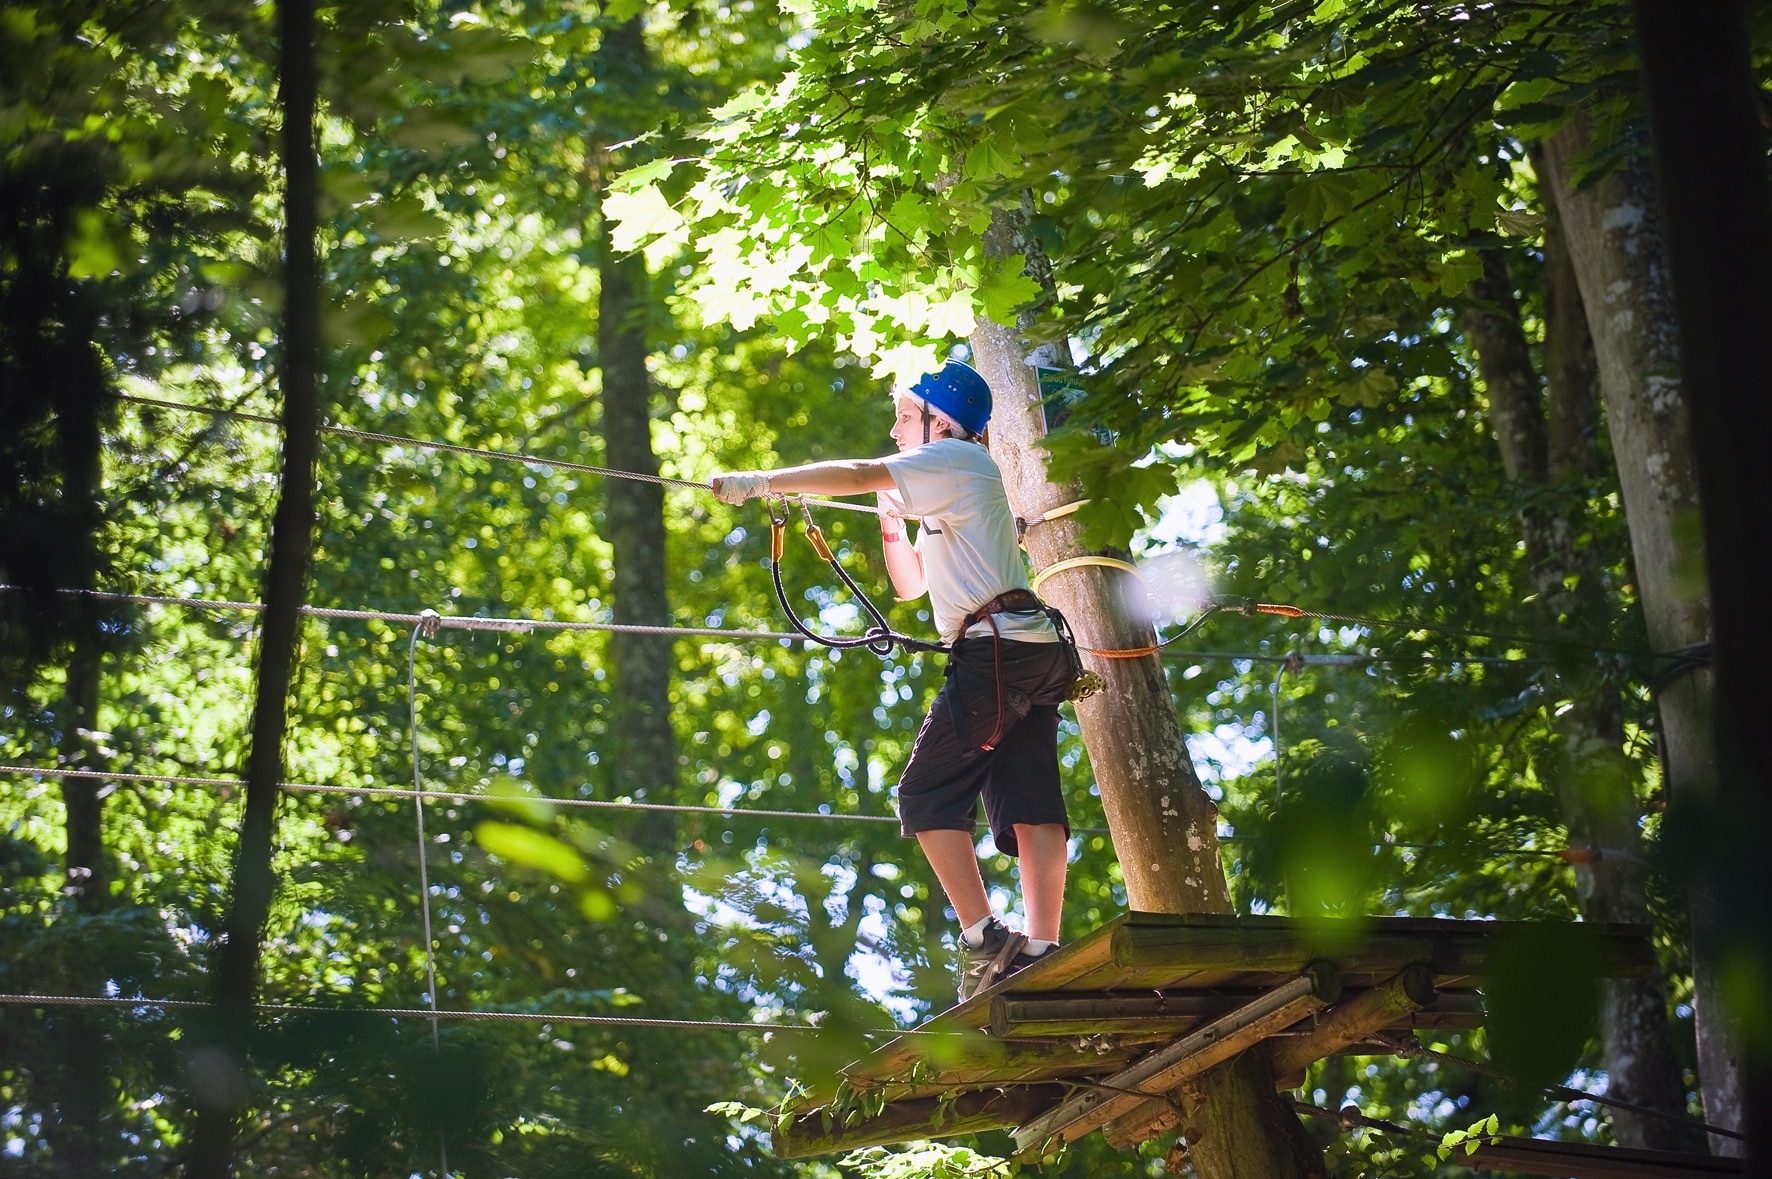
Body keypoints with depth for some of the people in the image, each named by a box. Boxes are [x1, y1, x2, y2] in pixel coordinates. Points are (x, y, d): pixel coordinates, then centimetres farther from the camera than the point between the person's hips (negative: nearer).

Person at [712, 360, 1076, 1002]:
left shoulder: (954, 458, 0)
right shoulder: (949, 490, 29)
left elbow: (857, 475, -12)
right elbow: (911, 585, 34)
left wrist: (759, 482, -10)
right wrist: (891, 524, 18)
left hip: (995, 648, -10)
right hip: (1038, 655, 10)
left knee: (928, 795, -7)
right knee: (1030, 804, -1)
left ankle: (983, 936, -14)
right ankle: (1041, 951, -9)